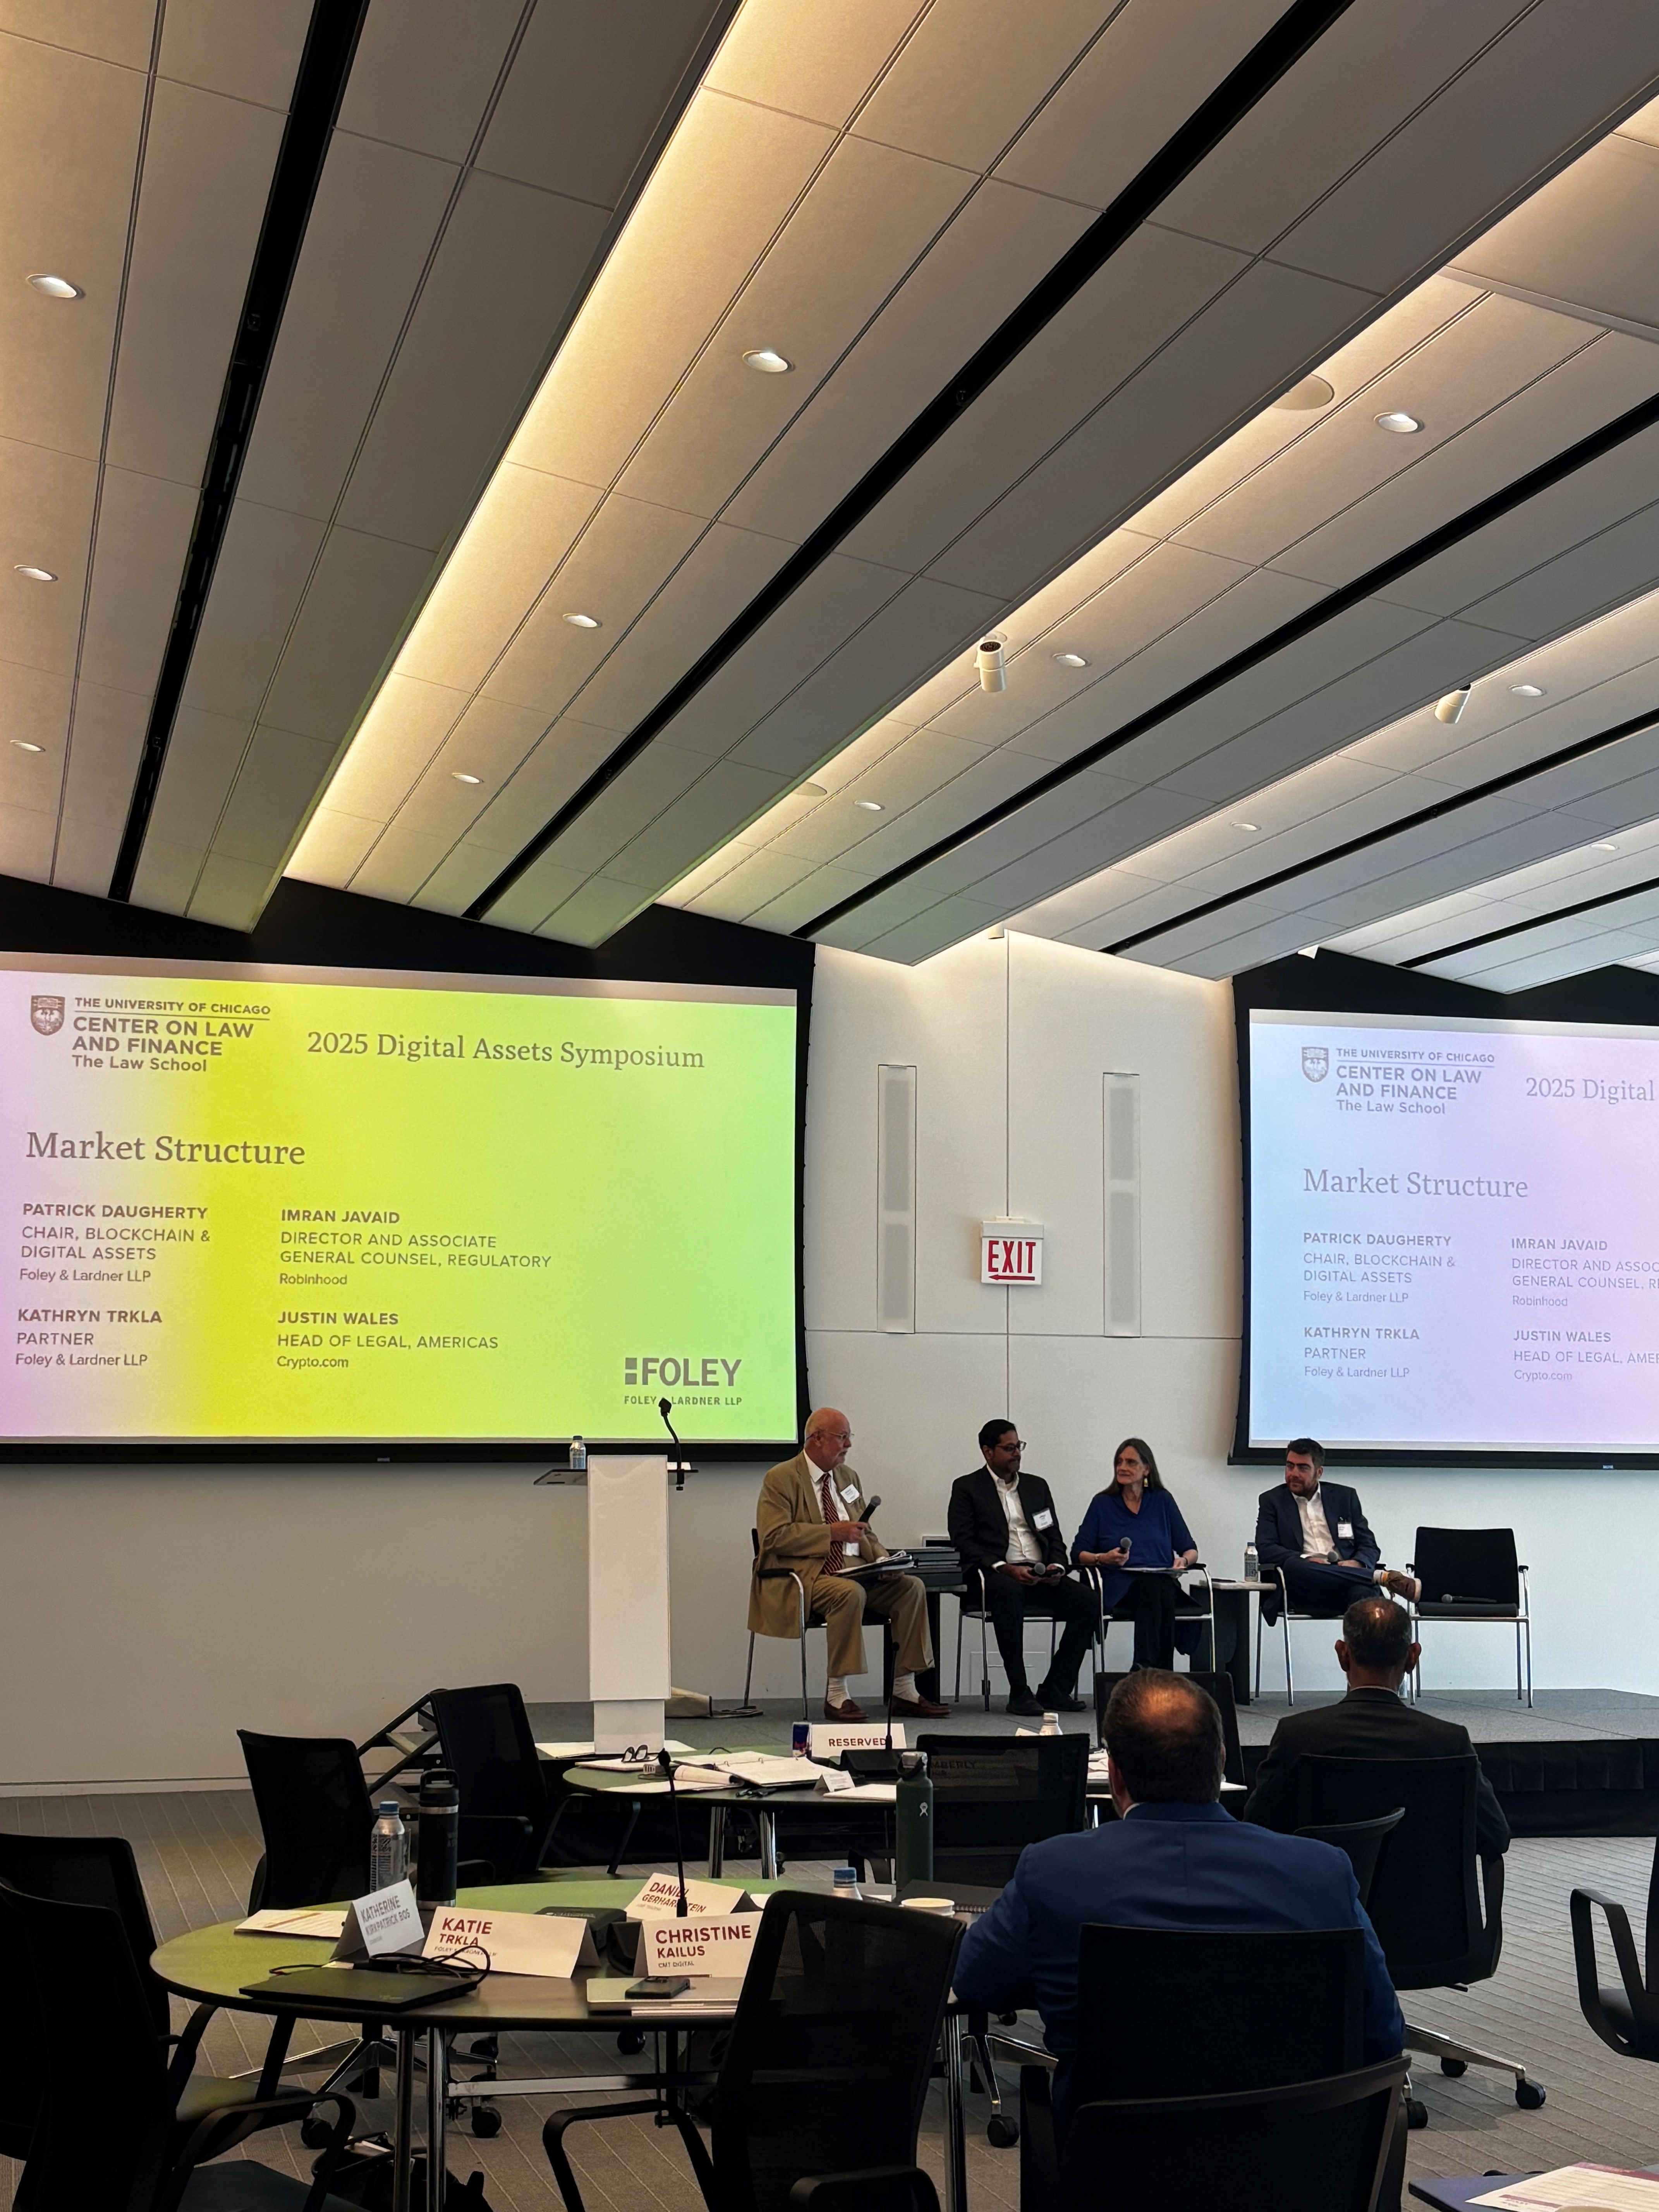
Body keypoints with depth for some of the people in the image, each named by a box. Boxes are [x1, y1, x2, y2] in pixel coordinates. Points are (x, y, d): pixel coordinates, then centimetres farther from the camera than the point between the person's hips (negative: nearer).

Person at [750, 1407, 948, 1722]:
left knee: (911, 1587, -14)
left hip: (854, 1570, 7)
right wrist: (831, 1533, -17)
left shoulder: (848, 1477, 19)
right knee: (849, 1592, -36)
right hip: (804, 1574, -7)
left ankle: (903, 1691, -9)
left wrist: (883, 1560, 1)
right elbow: (774, 1535, -16)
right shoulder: (782, 1479, -4)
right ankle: (836, 1695, -25)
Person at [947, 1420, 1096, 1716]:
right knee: (1008, 1592, -39)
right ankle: (1019, 1692, -31)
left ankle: (1054, 1689, -12)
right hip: (994, 1575, -5)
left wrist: (1056, 1565, -3)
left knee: (1086, 1600, -21)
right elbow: (964, 1543, -5)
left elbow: (1055, 1537, 20)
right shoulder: (967, 1488, 5)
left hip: (1040, 1575, 5)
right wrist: (1005, 1568, -18)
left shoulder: (1037, 1486, 21)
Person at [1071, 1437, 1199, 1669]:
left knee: (1157, 1588, -38)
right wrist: (1103, 1559, -10)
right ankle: (1159, 1673, -43)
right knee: (1152, 1585, -37)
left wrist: (1183, 1561, -4)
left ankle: (1145, 1668, -43)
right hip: (1120, 1587, -1)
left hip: (1164, 1583, 1)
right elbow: (1078, 1554, 10)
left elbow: (1190, 1550, 19)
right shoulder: (1102, 1503, 16)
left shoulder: (1163, 1501, 18)